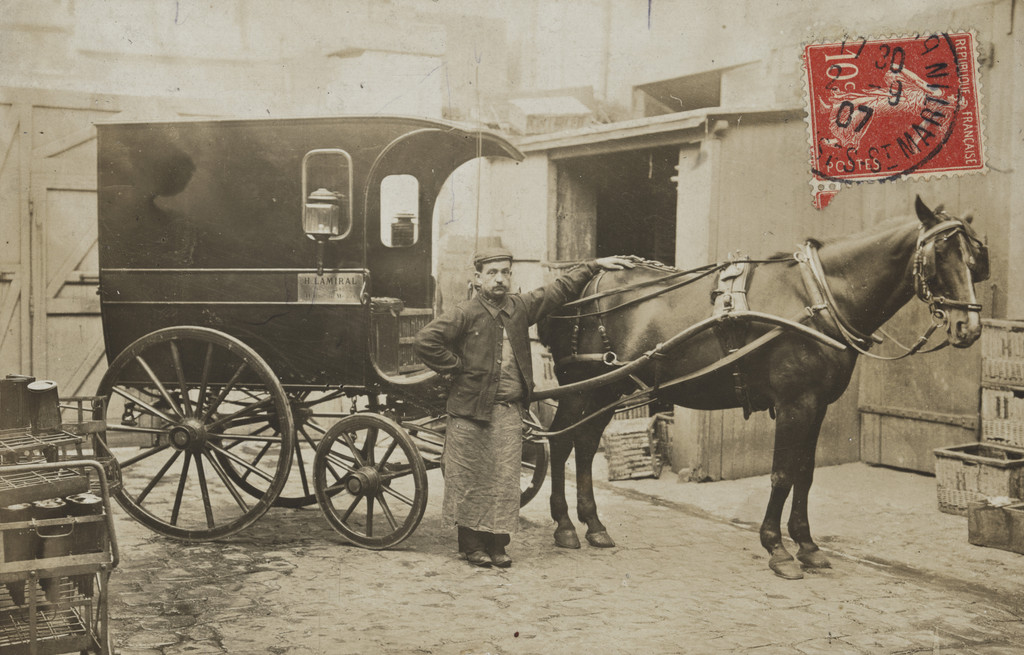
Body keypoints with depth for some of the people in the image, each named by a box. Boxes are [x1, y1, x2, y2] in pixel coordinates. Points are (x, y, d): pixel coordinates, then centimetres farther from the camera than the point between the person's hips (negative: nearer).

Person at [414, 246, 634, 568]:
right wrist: (455, 367, -10)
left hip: (510, 411, 5)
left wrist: (594, 266, 18)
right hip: (471, 410, -4)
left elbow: (560, 290, 19)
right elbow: (425, 340, -13)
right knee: (470, 481, 3)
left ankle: (497, 544, 14)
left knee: (505, 481, 4)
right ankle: (471, 545, 15)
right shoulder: (465, 313, -7)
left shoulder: (520, 307, 10)